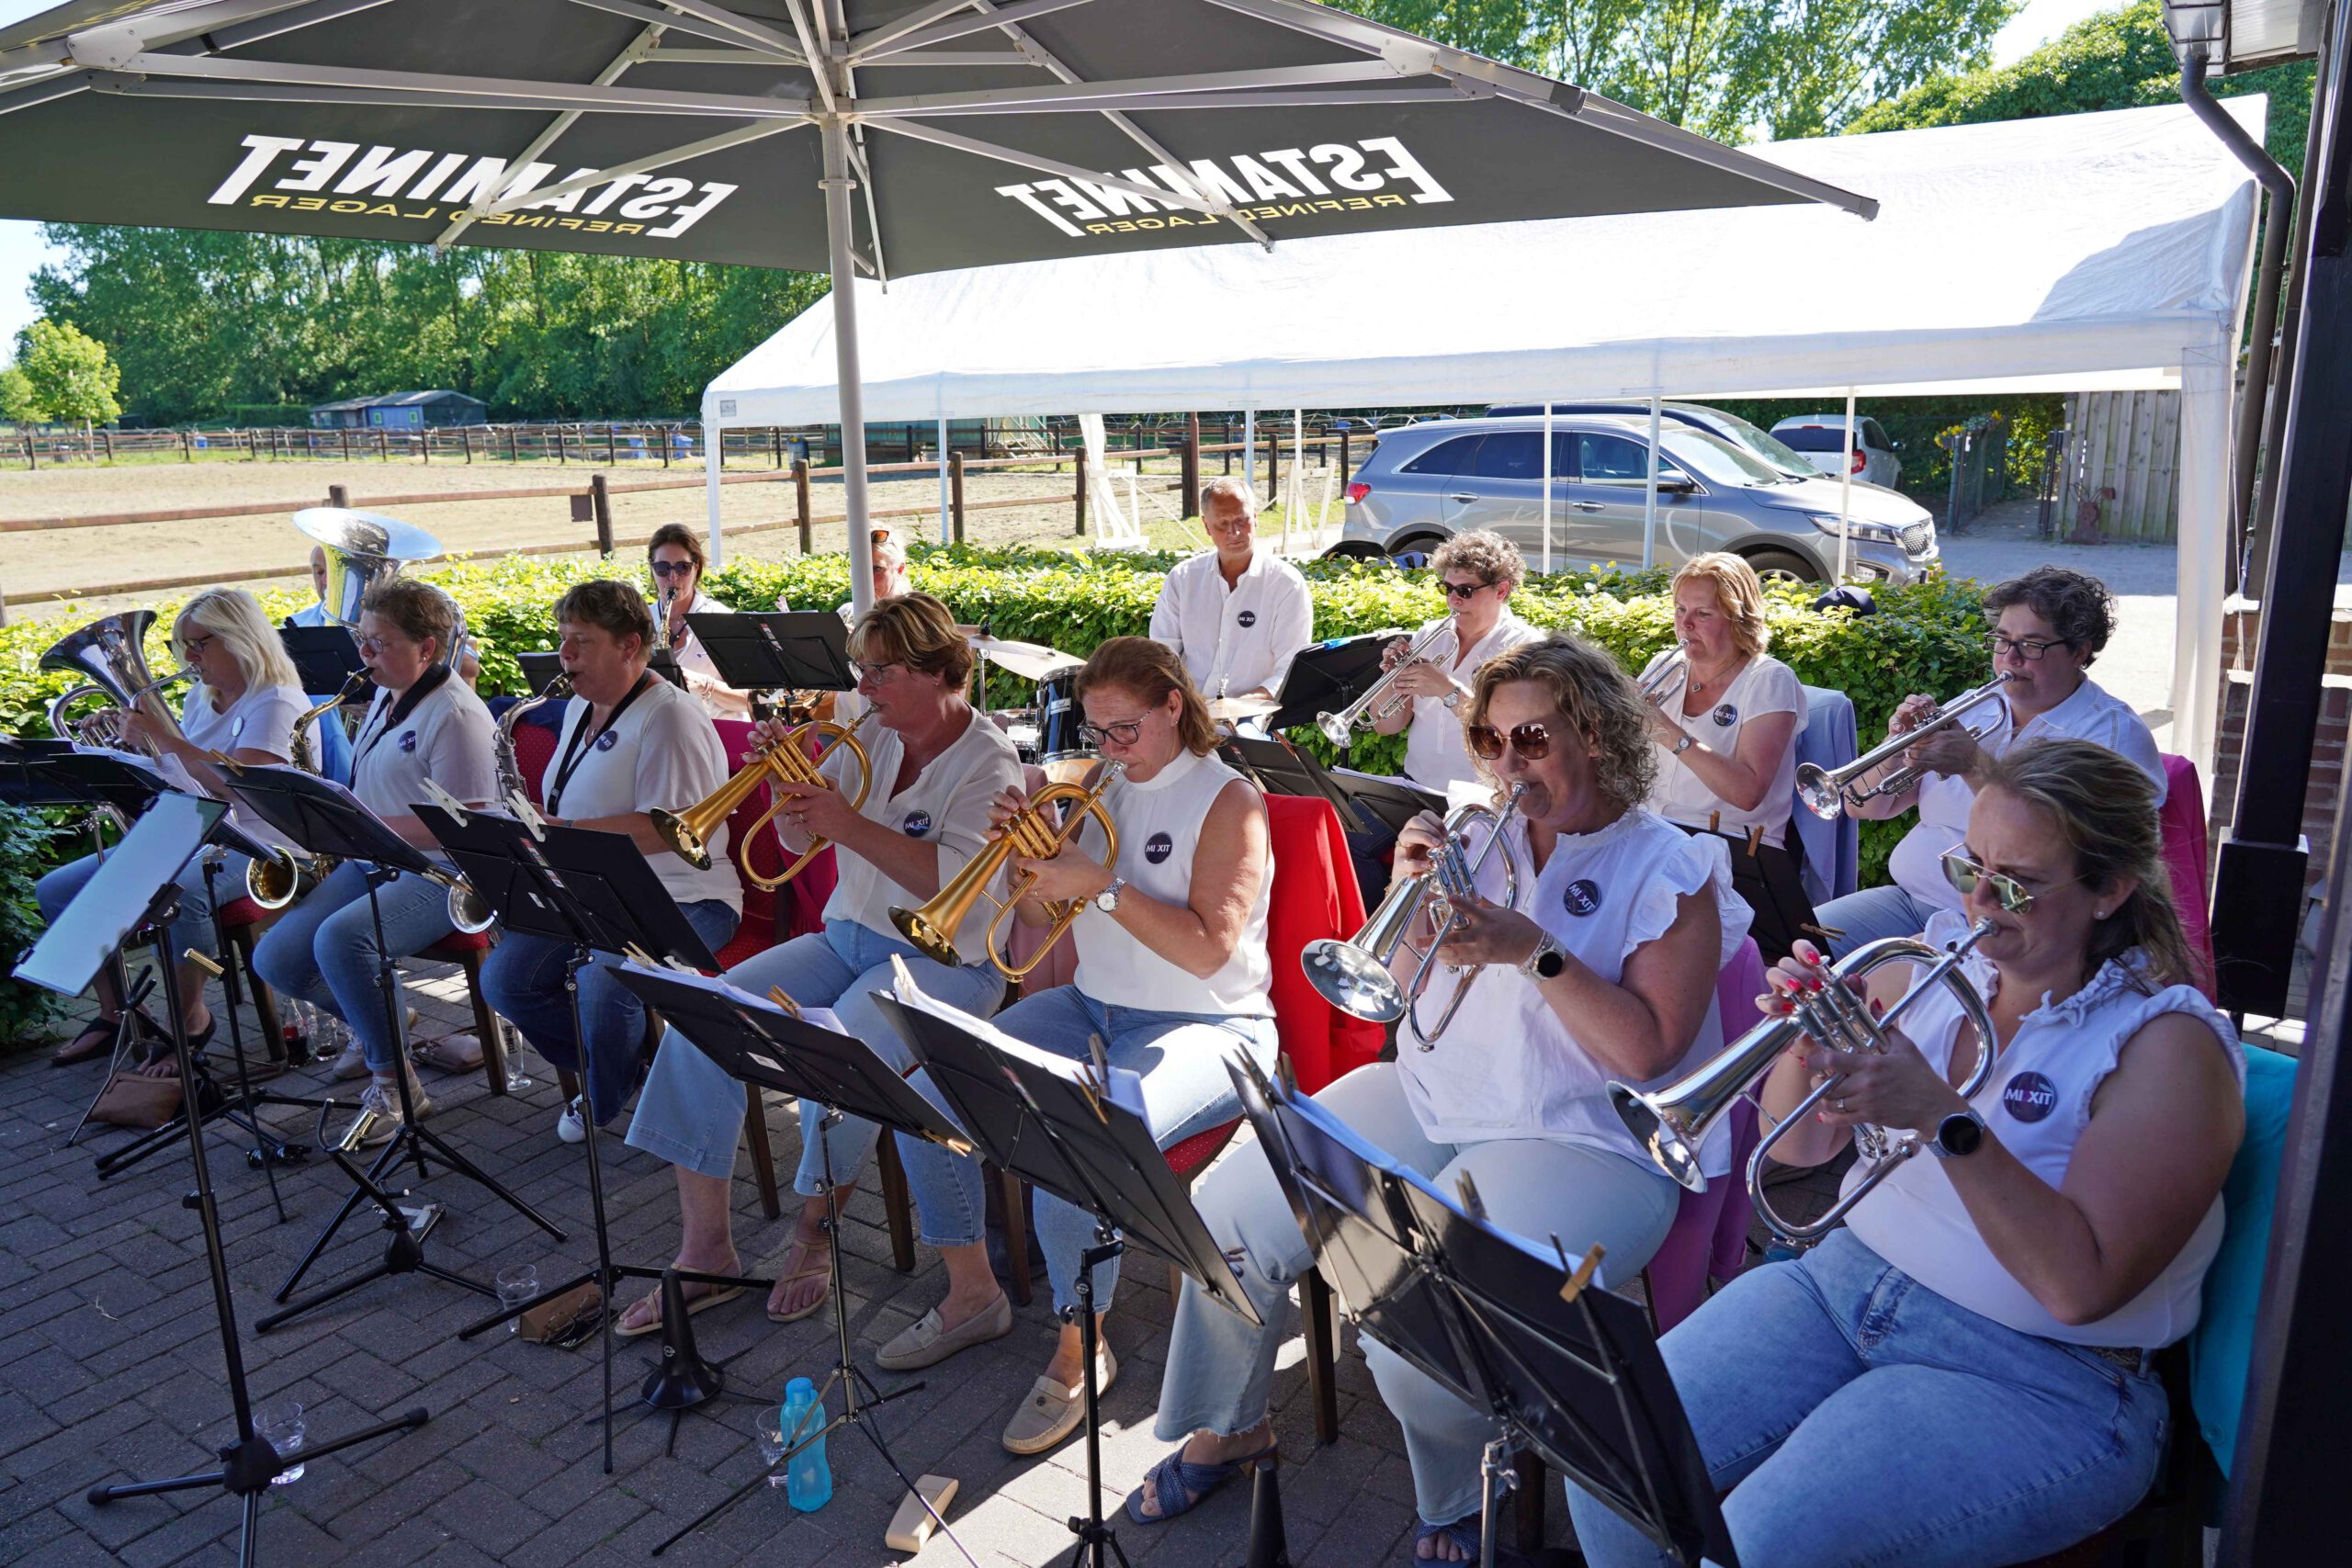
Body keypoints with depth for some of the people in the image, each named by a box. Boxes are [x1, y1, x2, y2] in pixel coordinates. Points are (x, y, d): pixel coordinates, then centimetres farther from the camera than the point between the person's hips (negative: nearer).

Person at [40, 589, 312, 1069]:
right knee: (56, 892, 2)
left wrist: (162, 738, -22)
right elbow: (178, 773, 23)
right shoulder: (200, 697, 16)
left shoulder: (276, 702, -12)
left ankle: (190, 1020, -15)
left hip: (250, 846, -9)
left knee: (175, 894, -38)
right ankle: (114, 1012, 12)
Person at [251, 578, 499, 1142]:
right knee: (274, 960, -5)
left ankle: (393, 1083, -15)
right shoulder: (387, 698, 14)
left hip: (438, 876, -9)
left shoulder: (455, 715, -15)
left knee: (340, 939, -33)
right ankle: (375, 1024, 21)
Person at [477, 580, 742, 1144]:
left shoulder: (670, 718, -15)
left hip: (678, 900, -9)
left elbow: (667, 829, -25)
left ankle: (604, 1103, 0)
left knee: (601, 982, -32)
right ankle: (602, 1066, 11)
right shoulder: (580, 709, 15)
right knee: (502, 978, -9)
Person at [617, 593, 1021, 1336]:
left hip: (943, 961, -7)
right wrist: (786, 779, -6)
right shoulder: (874, 738, 10)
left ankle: (813, 1234, -4)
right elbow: (796, 836, 14)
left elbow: (958, 881, -25)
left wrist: (850, 826, -28)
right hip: (846, 939, 7)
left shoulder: (988, 764, -11)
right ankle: (705, 1252, -4)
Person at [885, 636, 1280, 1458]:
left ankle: (1081, 1352, -6)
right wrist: (1025, 850, -9)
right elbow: (1036, 913, 11)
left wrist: (1101, 885, -25)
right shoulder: (1098, 784, 9)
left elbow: (1208, 949, -20)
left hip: (1205, 1028, -7)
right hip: (1093, 1009, 7)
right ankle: (971, 1295, 14)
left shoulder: (1228, 802, -10)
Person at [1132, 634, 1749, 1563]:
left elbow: (1647, 1050, -14)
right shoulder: (1484, 840, 9)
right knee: (1229, 1212, -6)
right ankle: (1228, 1427, 20)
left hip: (1583, 1143, -6)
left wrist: (1534, 950, -23)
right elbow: (1400, 988, 11)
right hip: (1427, 1101, 6)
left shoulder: (1672, 872, -5)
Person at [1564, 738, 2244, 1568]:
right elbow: (1800, 1148, 7)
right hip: (1847, 1283, 5)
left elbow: (2080, 1286, -21)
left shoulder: (2169, 1044, -12)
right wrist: (1805, 1047, -14)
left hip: (2035, 1381, -5)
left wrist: (1943, 1118, -30)